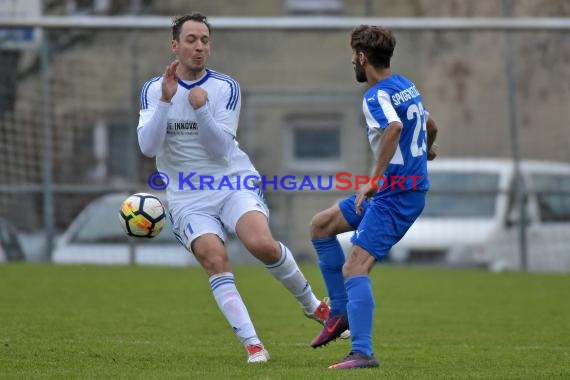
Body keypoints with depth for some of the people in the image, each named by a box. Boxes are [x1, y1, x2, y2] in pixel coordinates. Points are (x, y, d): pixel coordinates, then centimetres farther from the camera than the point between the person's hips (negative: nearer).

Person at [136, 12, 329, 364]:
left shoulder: (226, 88, -1)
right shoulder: (153, 90, 1)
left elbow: (221, 149, -11)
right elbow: (148, 147, -13)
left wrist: (201, 109, -26)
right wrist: (166, 100, -22)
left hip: (234, 183, -1)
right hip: (188, 198, 1)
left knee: (262, 243, -26)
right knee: (214, 258, -22)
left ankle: (313, 305, -2)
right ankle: (252, 344, -19)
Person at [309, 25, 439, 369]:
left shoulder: (377, 96, -16)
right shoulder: (407, 87, 13)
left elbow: (394, 127, -36)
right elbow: (429, 125, 30)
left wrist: (374, 179, -36)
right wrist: (428, 149, 53)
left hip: (395, 194, -10)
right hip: (406, 187, 10)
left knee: (355, 268, -18)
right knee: (321, 225, 19)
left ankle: (363, 353, -26)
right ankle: (342, 312, 18)